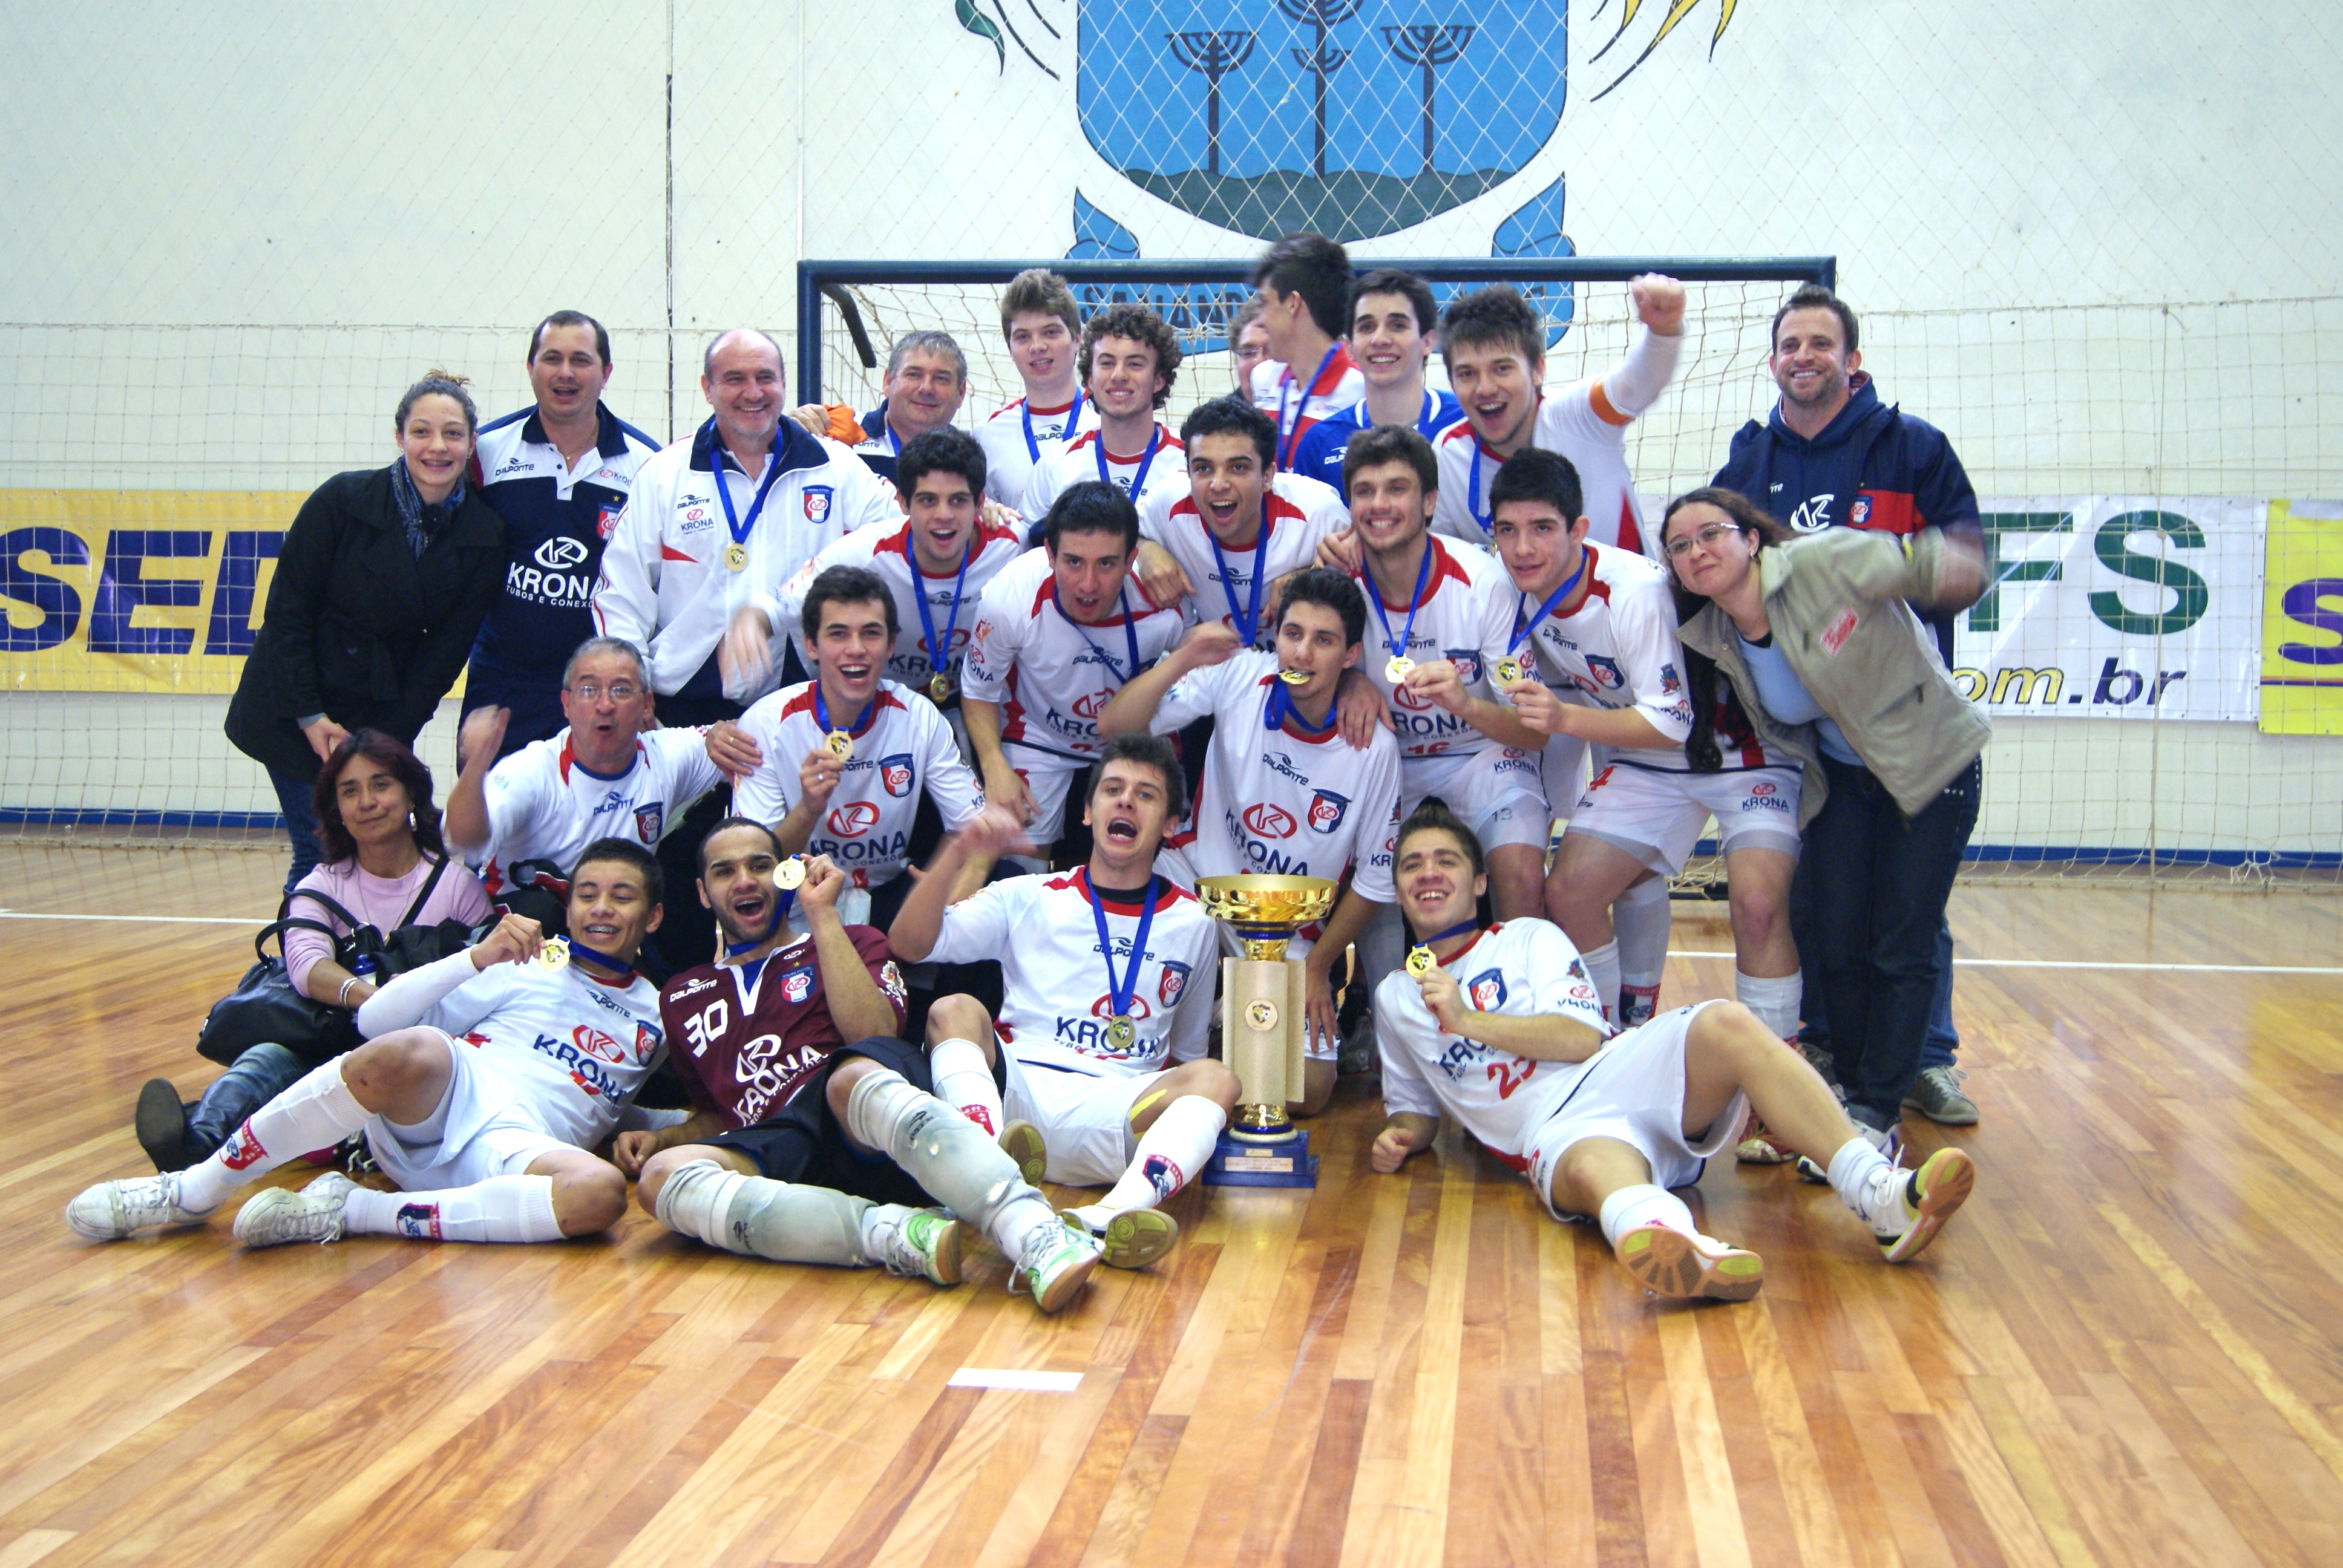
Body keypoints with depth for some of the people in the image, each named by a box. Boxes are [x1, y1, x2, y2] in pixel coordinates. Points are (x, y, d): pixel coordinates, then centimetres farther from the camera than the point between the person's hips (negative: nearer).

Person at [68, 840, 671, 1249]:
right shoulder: (523, 965, 19)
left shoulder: (659, 1017, 26)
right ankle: (192, 1192, -21)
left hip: (519, 1148, 1)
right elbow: (375, 1019, 7)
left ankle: (346, 1211, -27)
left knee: (600, 1192, -37)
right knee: (414, 1049, -39)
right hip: (445, 1099, -1)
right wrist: (478, 958, -6)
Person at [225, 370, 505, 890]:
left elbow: (448, 647, -4)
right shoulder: (343, 500, -15)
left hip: (383, 716, 2)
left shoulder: (484, 535, -8)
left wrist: (386, 740, -7)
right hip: (293, 710, -2)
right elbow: (287, 609, -9)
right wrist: (310, 717, -11)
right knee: (319, 853, -4)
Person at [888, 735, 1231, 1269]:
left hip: (1113, 1110, 0)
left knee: (1216, 1080, -28)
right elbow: (908, 944, 6)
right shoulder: (1028, 899, 18)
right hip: (1012, 1090, 0)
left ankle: (1109, 1217, -57)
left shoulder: (1192, 924, 21)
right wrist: (957, 854, -7)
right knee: (956, 1009, -27)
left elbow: (1187, 1053, 27)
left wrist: (1186, 1112, 8)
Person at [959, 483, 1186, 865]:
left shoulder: (1163, 609, -34)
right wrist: (994, 767, -27)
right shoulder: (1010, 602, -34)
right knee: (1024, 864, 1)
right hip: (1040, 736, -1)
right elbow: (979, 691, -15)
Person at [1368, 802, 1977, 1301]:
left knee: (1727, 1025, -32)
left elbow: (1583, 1037, 4)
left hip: (1620, 1071, 2)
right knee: (1594, 1171, -42)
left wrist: (1468, 1021, -3)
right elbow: (1417, 1106, 32)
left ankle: (1881, 1197, -44)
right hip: (1558, 1131, -2)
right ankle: (1672, 1245, -80)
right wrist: (1401, 1137, 7)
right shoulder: (1395, 998, 27)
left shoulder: (1527, 938, 20)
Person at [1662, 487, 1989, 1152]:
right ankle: (1853, 1095, 18)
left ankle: (1878, 1113, 4)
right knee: (1839, 947, 1)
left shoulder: (1824, 561, -24)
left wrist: (1951, 565, -47)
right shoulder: (1708, 639, -6)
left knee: (1902, 948, -4)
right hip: (1842, 778, 5)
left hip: (1932, 765, -5)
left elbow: (1919, 564, -26)